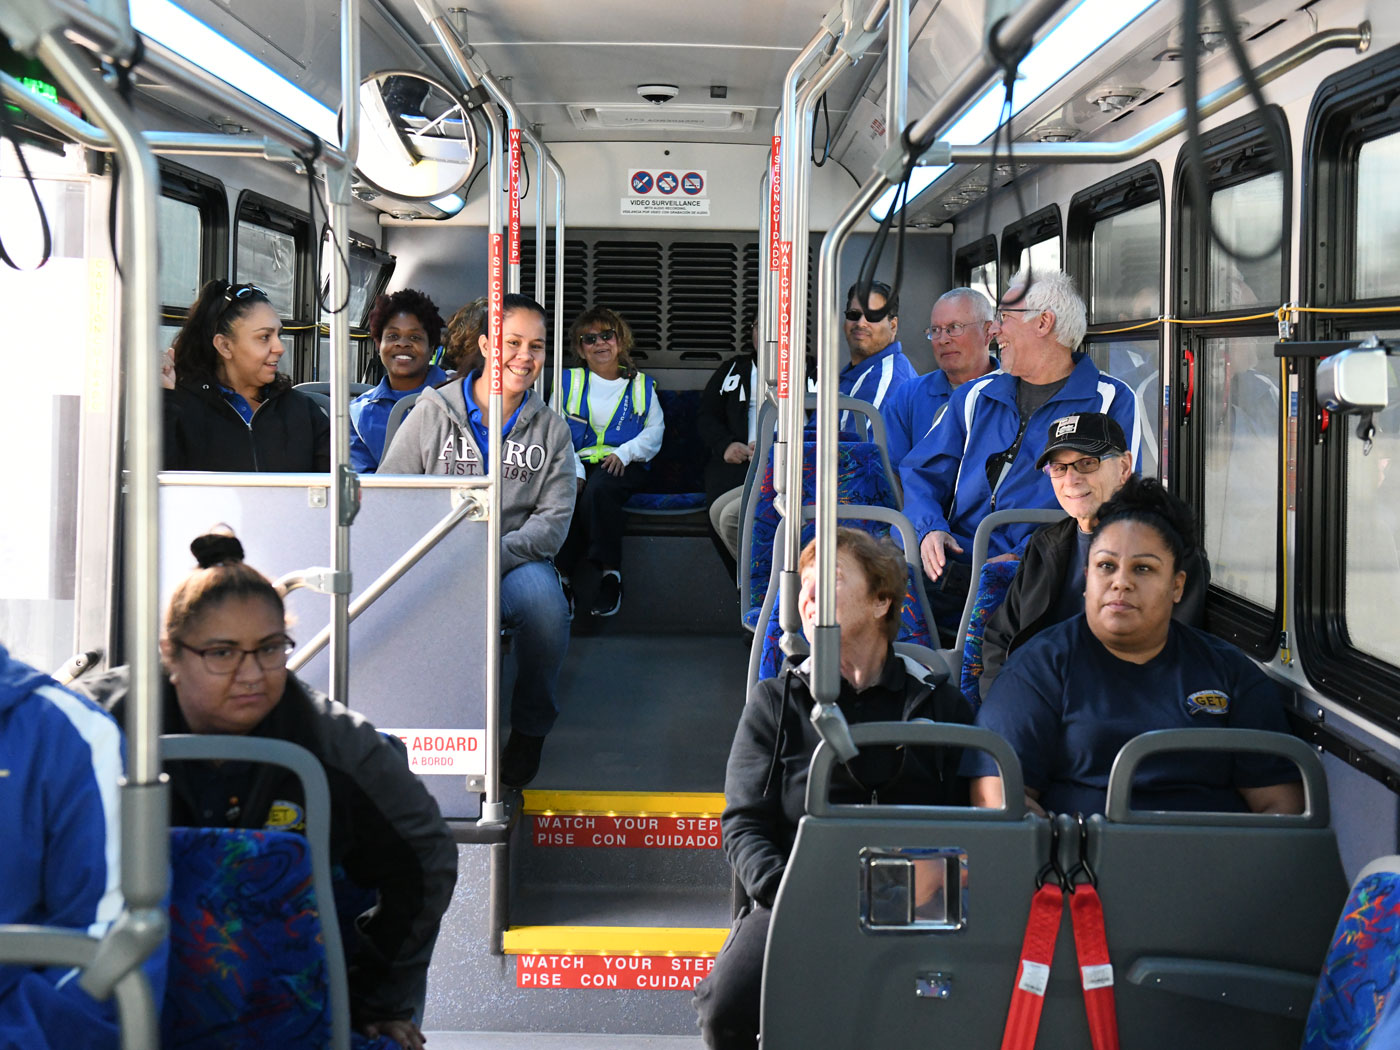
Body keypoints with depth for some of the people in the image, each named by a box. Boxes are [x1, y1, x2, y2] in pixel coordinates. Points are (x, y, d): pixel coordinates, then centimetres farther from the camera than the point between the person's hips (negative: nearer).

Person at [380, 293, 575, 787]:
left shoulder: (551, 430, 11)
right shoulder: (432, 413, 6)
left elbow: (555, 516, 2)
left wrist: (494, 555, -15)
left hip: (517, 560, 1)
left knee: (544, 600, -33)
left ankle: (530, 729, -8)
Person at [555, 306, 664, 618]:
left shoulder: (641, 385, 19)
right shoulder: (569, 382, 17)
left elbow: (655, 431, 8)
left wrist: (624, 452, -11)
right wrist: (574, 471, -13)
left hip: (624, 465, -1)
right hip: (578, 462, 1)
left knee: (598, 490, -37)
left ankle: (610, 573, -34)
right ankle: (561, 577, -33)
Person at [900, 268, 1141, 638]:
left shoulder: (1112, 402, 7)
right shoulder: (975, 396, 23)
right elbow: (921, 472, 19)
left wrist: (1022, 558, -16)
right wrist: (930, 529, -5)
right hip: (957, 563, 4)